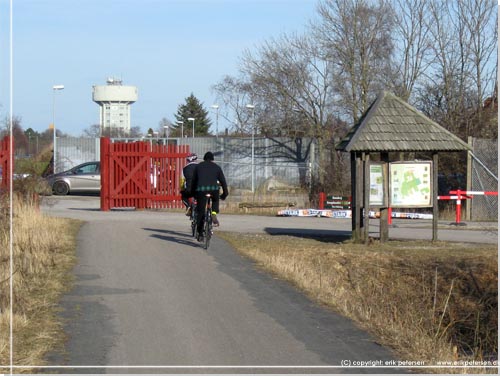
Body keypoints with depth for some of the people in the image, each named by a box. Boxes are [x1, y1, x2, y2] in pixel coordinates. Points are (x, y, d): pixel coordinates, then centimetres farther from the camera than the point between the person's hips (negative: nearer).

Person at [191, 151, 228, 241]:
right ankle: (214, 215, 5)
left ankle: (200, 234, 10)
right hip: (213, 189, 0)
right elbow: (223, 181, 20)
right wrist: (225, 193, 28)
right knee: (215, 201, 33)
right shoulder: (217, 167, 20)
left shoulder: (198, 166, 22)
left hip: (201, 189, 0)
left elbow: (194, 180, 24)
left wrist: (193, 192, 31)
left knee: (200, 211, 8)